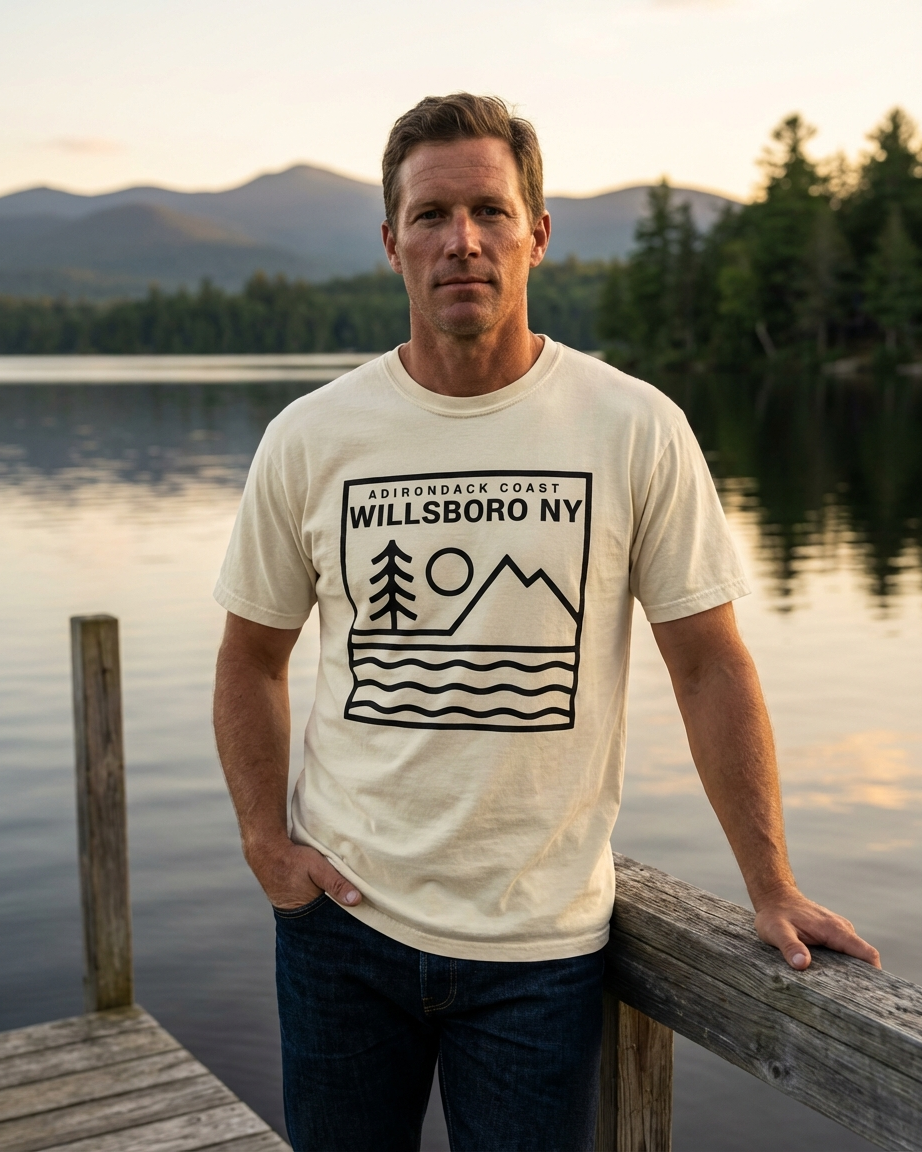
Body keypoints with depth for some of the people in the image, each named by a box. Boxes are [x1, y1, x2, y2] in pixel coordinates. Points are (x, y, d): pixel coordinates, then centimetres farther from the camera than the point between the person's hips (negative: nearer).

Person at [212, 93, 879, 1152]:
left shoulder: (638, 431, -7)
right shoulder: (309, 439, -2)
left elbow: (710, 666, -2)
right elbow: (252, 657, 9)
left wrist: (772, 888, -4)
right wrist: (266, 842, -1)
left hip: (542, 942, -1)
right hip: (344, 914, 2)